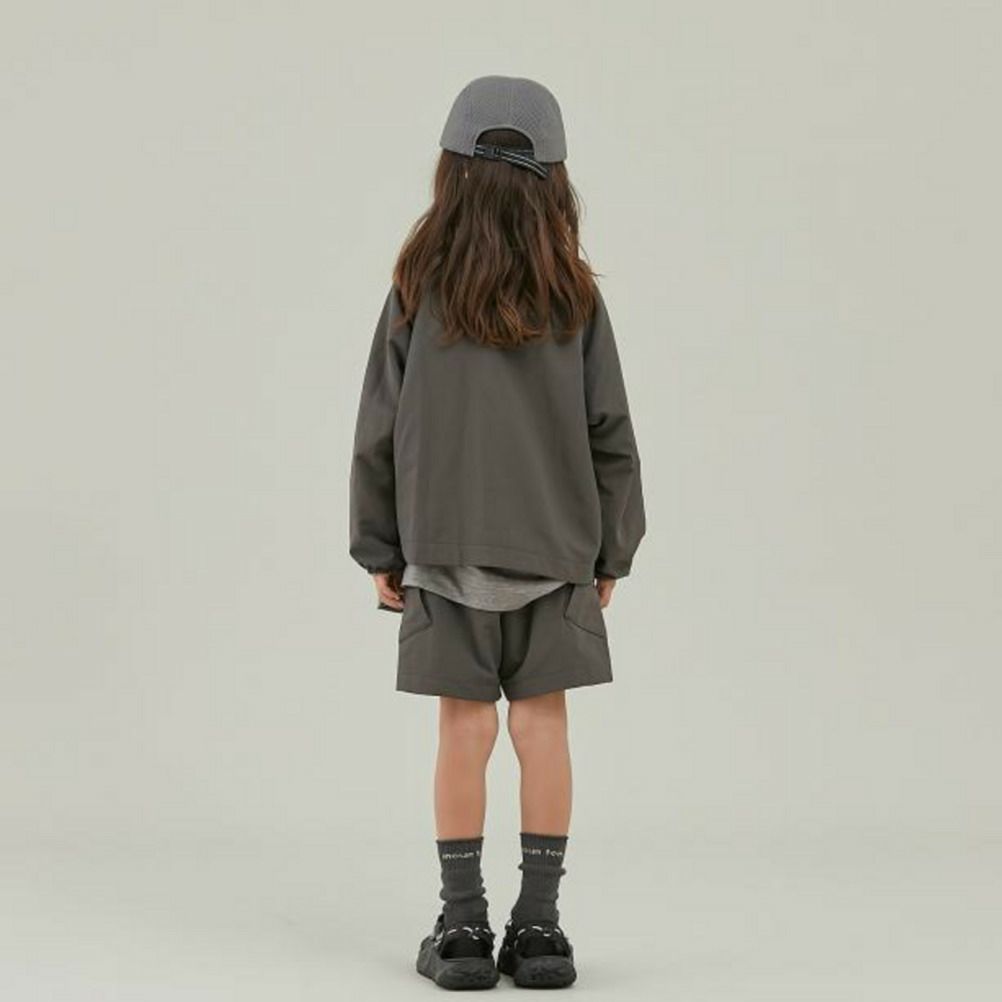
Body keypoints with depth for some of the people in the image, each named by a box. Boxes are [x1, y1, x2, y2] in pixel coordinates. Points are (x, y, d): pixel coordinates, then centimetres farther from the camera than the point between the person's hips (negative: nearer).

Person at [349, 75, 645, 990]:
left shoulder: (419, 291, -5)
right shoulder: (574, 297, -3)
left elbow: (380, 432, -2)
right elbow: (610, 434, 0)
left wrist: (381, 551, 7)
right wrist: (611, 550, 9)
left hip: (445, 547, 0)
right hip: (555, 548, 1)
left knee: (464, 725, 3)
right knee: (542, 721, 5)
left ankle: (463, 926, 7)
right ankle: (539, 926, 8)